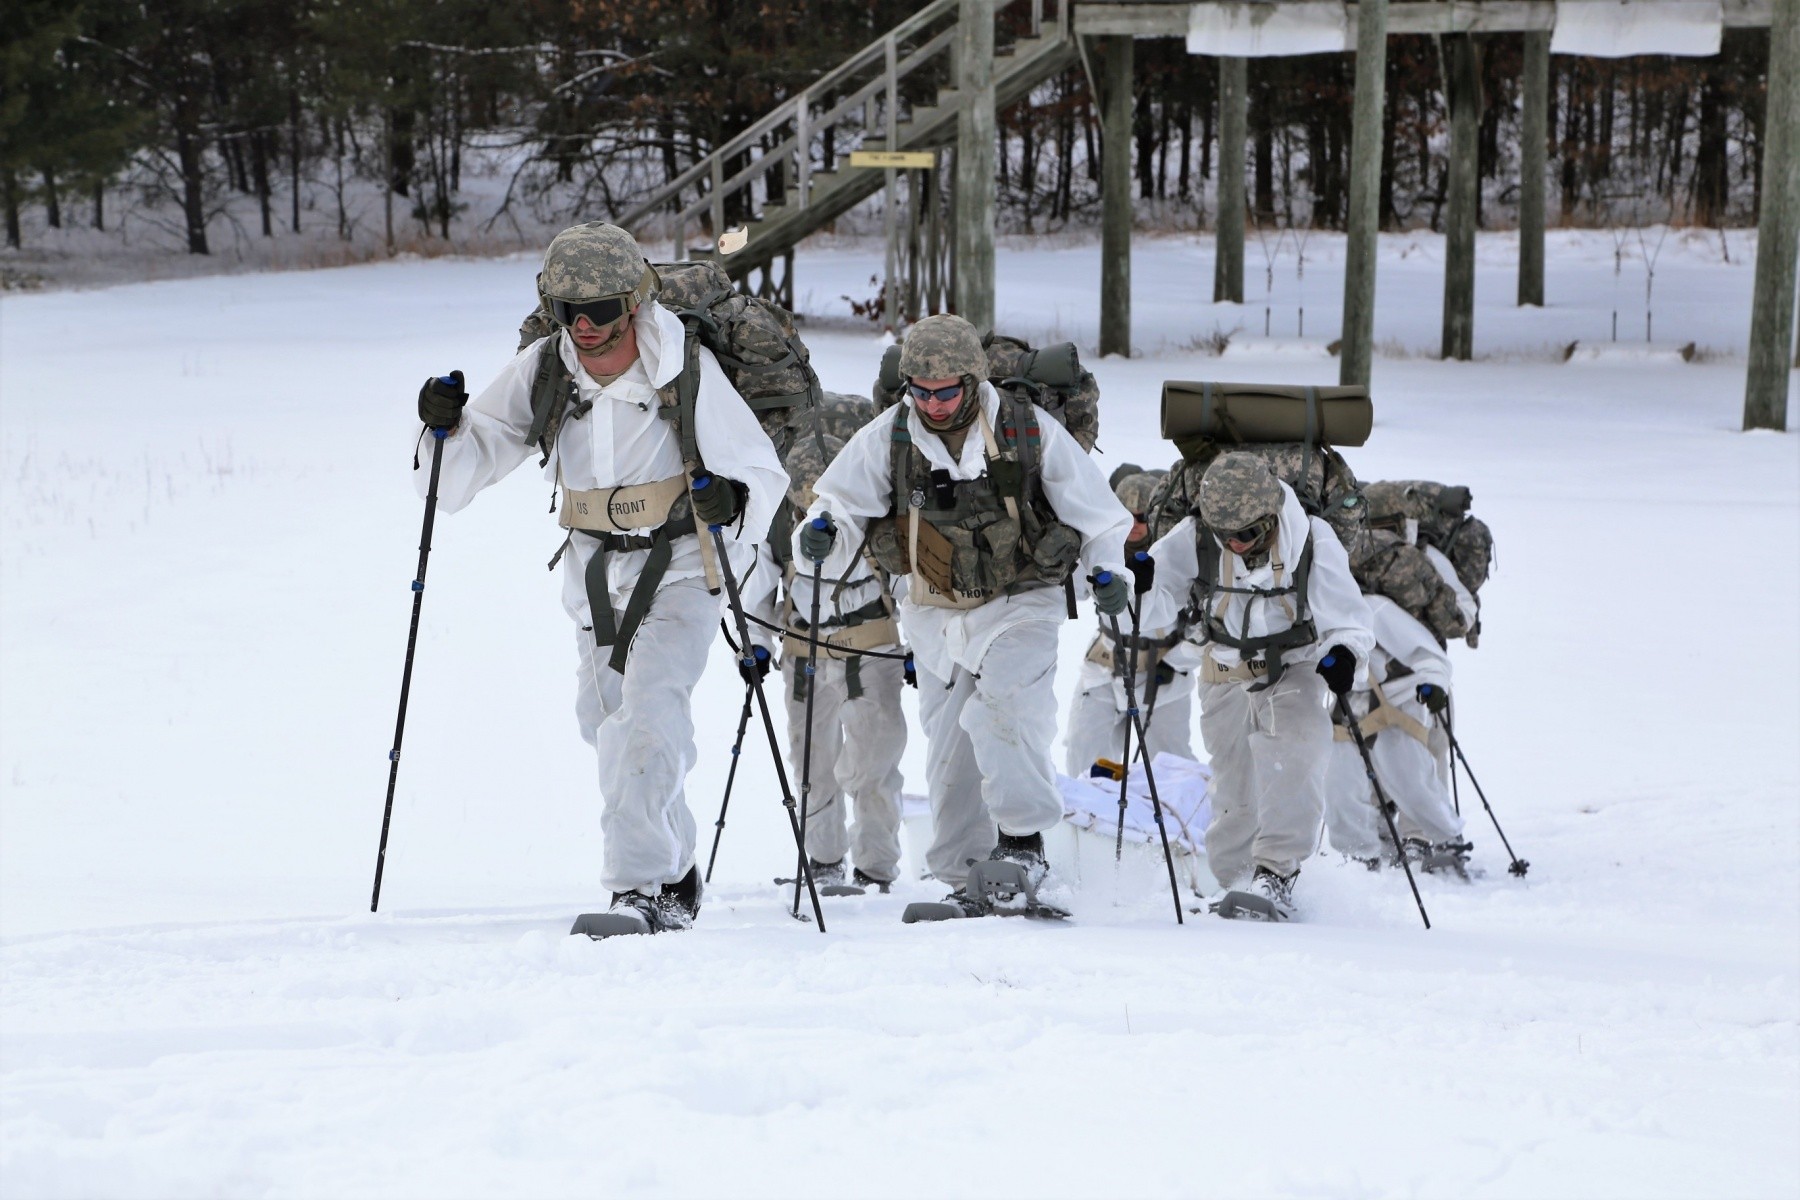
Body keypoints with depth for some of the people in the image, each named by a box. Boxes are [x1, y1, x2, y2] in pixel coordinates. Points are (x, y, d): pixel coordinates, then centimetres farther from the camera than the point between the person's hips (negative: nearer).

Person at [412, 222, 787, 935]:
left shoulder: (688, 371, -16)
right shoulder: (541, 370, -8)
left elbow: (762, 472, -7)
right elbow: (465, 469, -4)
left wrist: (730, 503, -28)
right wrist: (445, 428, -25)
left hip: (680, 565, -5)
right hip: (594, 565, 5)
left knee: (648, 718, -22)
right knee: (608, 723, 12)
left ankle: (639, 889, -24)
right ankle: (675, 881, 29)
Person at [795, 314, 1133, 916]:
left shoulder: (1030, 432, -9)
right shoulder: (886, 439, -4)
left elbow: (1090, 503, 2)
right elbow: (844, 500, 2)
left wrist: (1107, 569, -8)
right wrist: (821, 532, -21)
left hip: (1020, 603, -3)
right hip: (937, 614, 3)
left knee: (1001, 713, -26)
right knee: (948, 746, 5)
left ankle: (1023, 841, -13)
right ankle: (967, 878, 15)